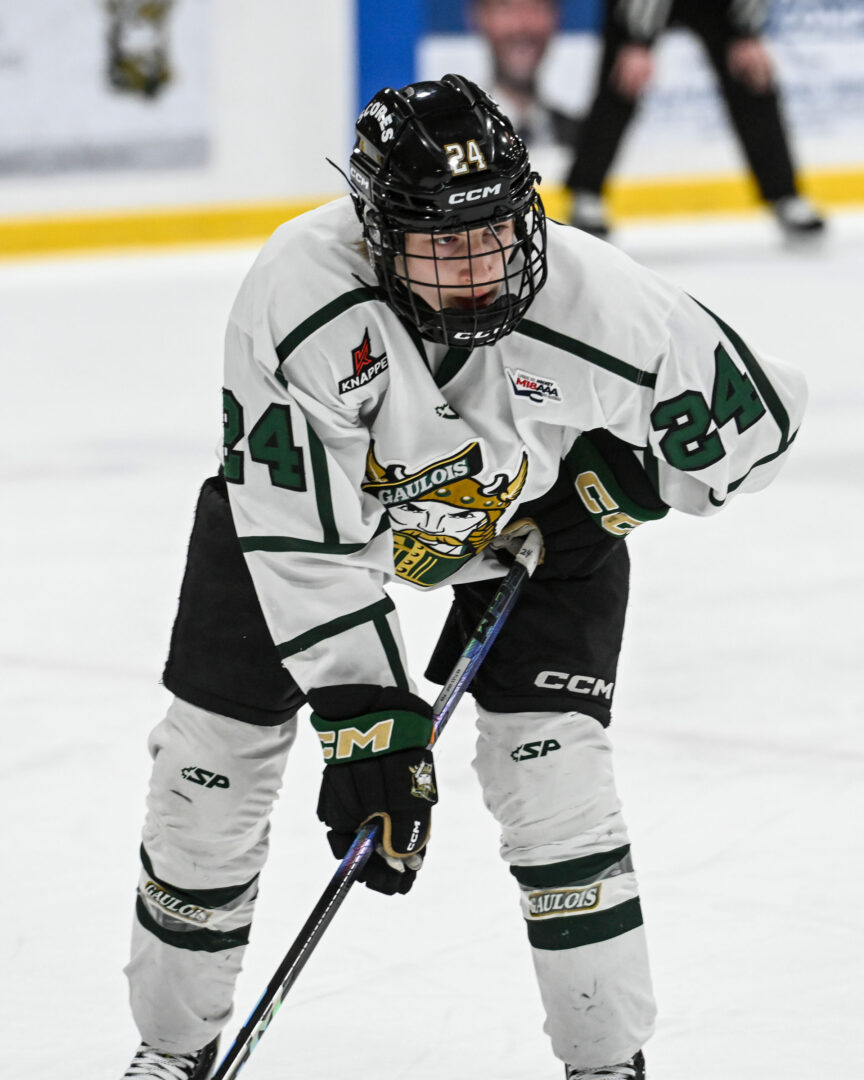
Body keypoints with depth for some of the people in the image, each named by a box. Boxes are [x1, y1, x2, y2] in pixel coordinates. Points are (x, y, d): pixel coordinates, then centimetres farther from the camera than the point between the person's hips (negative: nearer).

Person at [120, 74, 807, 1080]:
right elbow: (299, 536, -32)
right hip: (312, 496, 0)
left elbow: (756, 414, -15)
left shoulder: (596, 304, -33)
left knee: (548, 762, -16)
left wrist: (618, 481, -21)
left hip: (534, 517, 0)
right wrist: (360, 711, -33)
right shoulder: (295, 293, -36)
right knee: (215, 752, -1)